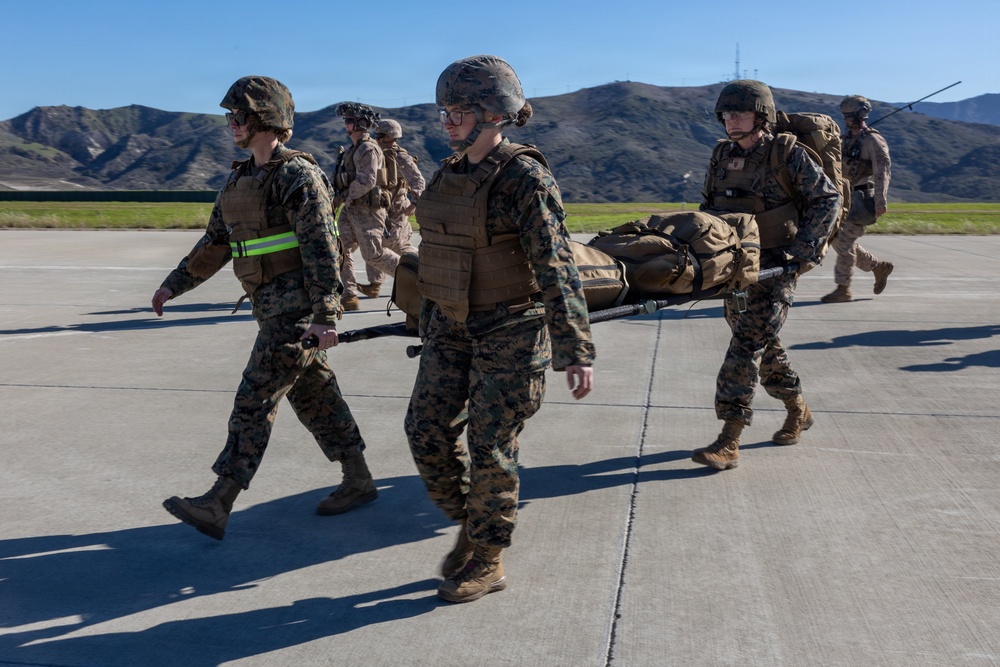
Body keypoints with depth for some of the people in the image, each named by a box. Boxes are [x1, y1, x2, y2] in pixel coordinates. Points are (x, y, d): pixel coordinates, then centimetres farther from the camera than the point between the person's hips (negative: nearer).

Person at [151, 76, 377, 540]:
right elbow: (216, 241, 20)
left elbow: (321, 249, -19)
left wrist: (326, 316, -25)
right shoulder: (242, 178, 14)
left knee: (256, 398, -9)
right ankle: (359, 481, 24)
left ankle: (217, 506, -5)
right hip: (273, 306, 9)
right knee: (313, 393, 13)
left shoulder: (299, 176, -13)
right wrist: (174, 285, 19)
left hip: (298, 307, -9)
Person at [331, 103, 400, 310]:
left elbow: (367, 180, -24)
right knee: (341, 249, 3)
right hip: (352, 209, 10)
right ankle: (349, 296, 5)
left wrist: (348, 197, -15)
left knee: (373, 254, -7)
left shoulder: (368, 149, -14)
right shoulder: (354, 149, 16)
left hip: (367, 209, -10)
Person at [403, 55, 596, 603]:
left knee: (490, 445, 0)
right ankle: (470, 529, 28)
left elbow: (556, 267, -21)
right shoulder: (449, 174, 7)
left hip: (512, 327, -7)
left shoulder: (524, 177, -15)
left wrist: (575, 350, -24)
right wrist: (430, 325, 21)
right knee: (427, 431, 5)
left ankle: (488, 562, 20)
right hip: (452, 325, 7)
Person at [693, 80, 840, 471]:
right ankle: (797, 411, 38)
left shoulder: (788, 155, -7)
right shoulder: (722, 157, 9)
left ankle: (729, 443, -15)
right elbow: (709, 207, 20)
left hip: (776, 266, -7)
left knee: (747, 345, -14)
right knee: (763, 343, 16)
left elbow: (828, 199, -6)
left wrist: (805, 249, -14)